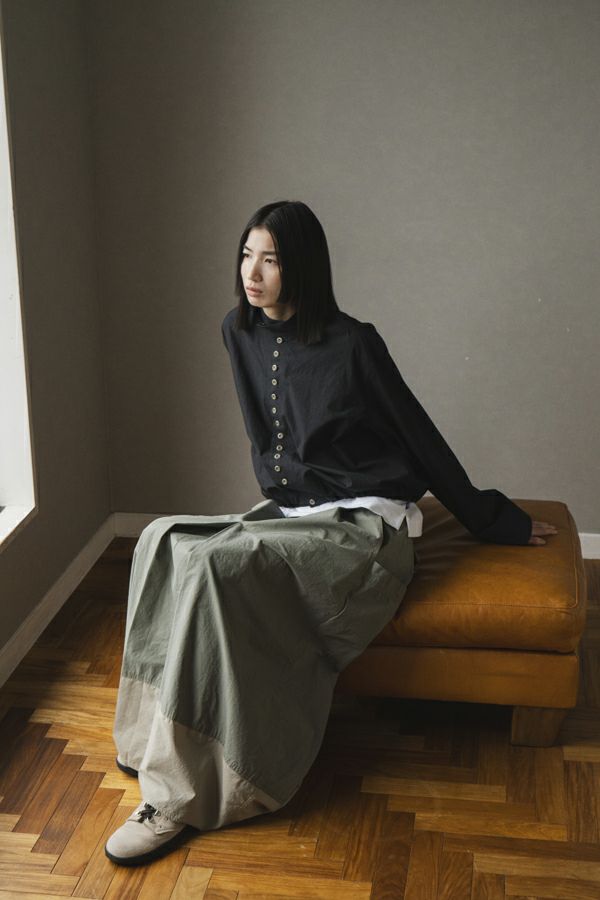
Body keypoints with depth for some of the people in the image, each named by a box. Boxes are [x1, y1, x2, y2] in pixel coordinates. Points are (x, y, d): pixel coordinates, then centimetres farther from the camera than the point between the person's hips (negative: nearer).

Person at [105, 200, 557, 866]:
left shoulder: (352, 344, -12)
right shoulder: (240, 333, 6)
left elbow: (422, 438, -4)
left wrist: (495, 521, 4)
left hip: (363, 525, -7)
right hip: (288, 513, 7)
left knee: (210, 563, -29)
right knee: (164, 541, -18)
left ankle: (182, 796, -26)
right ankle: (158, 734, -12)